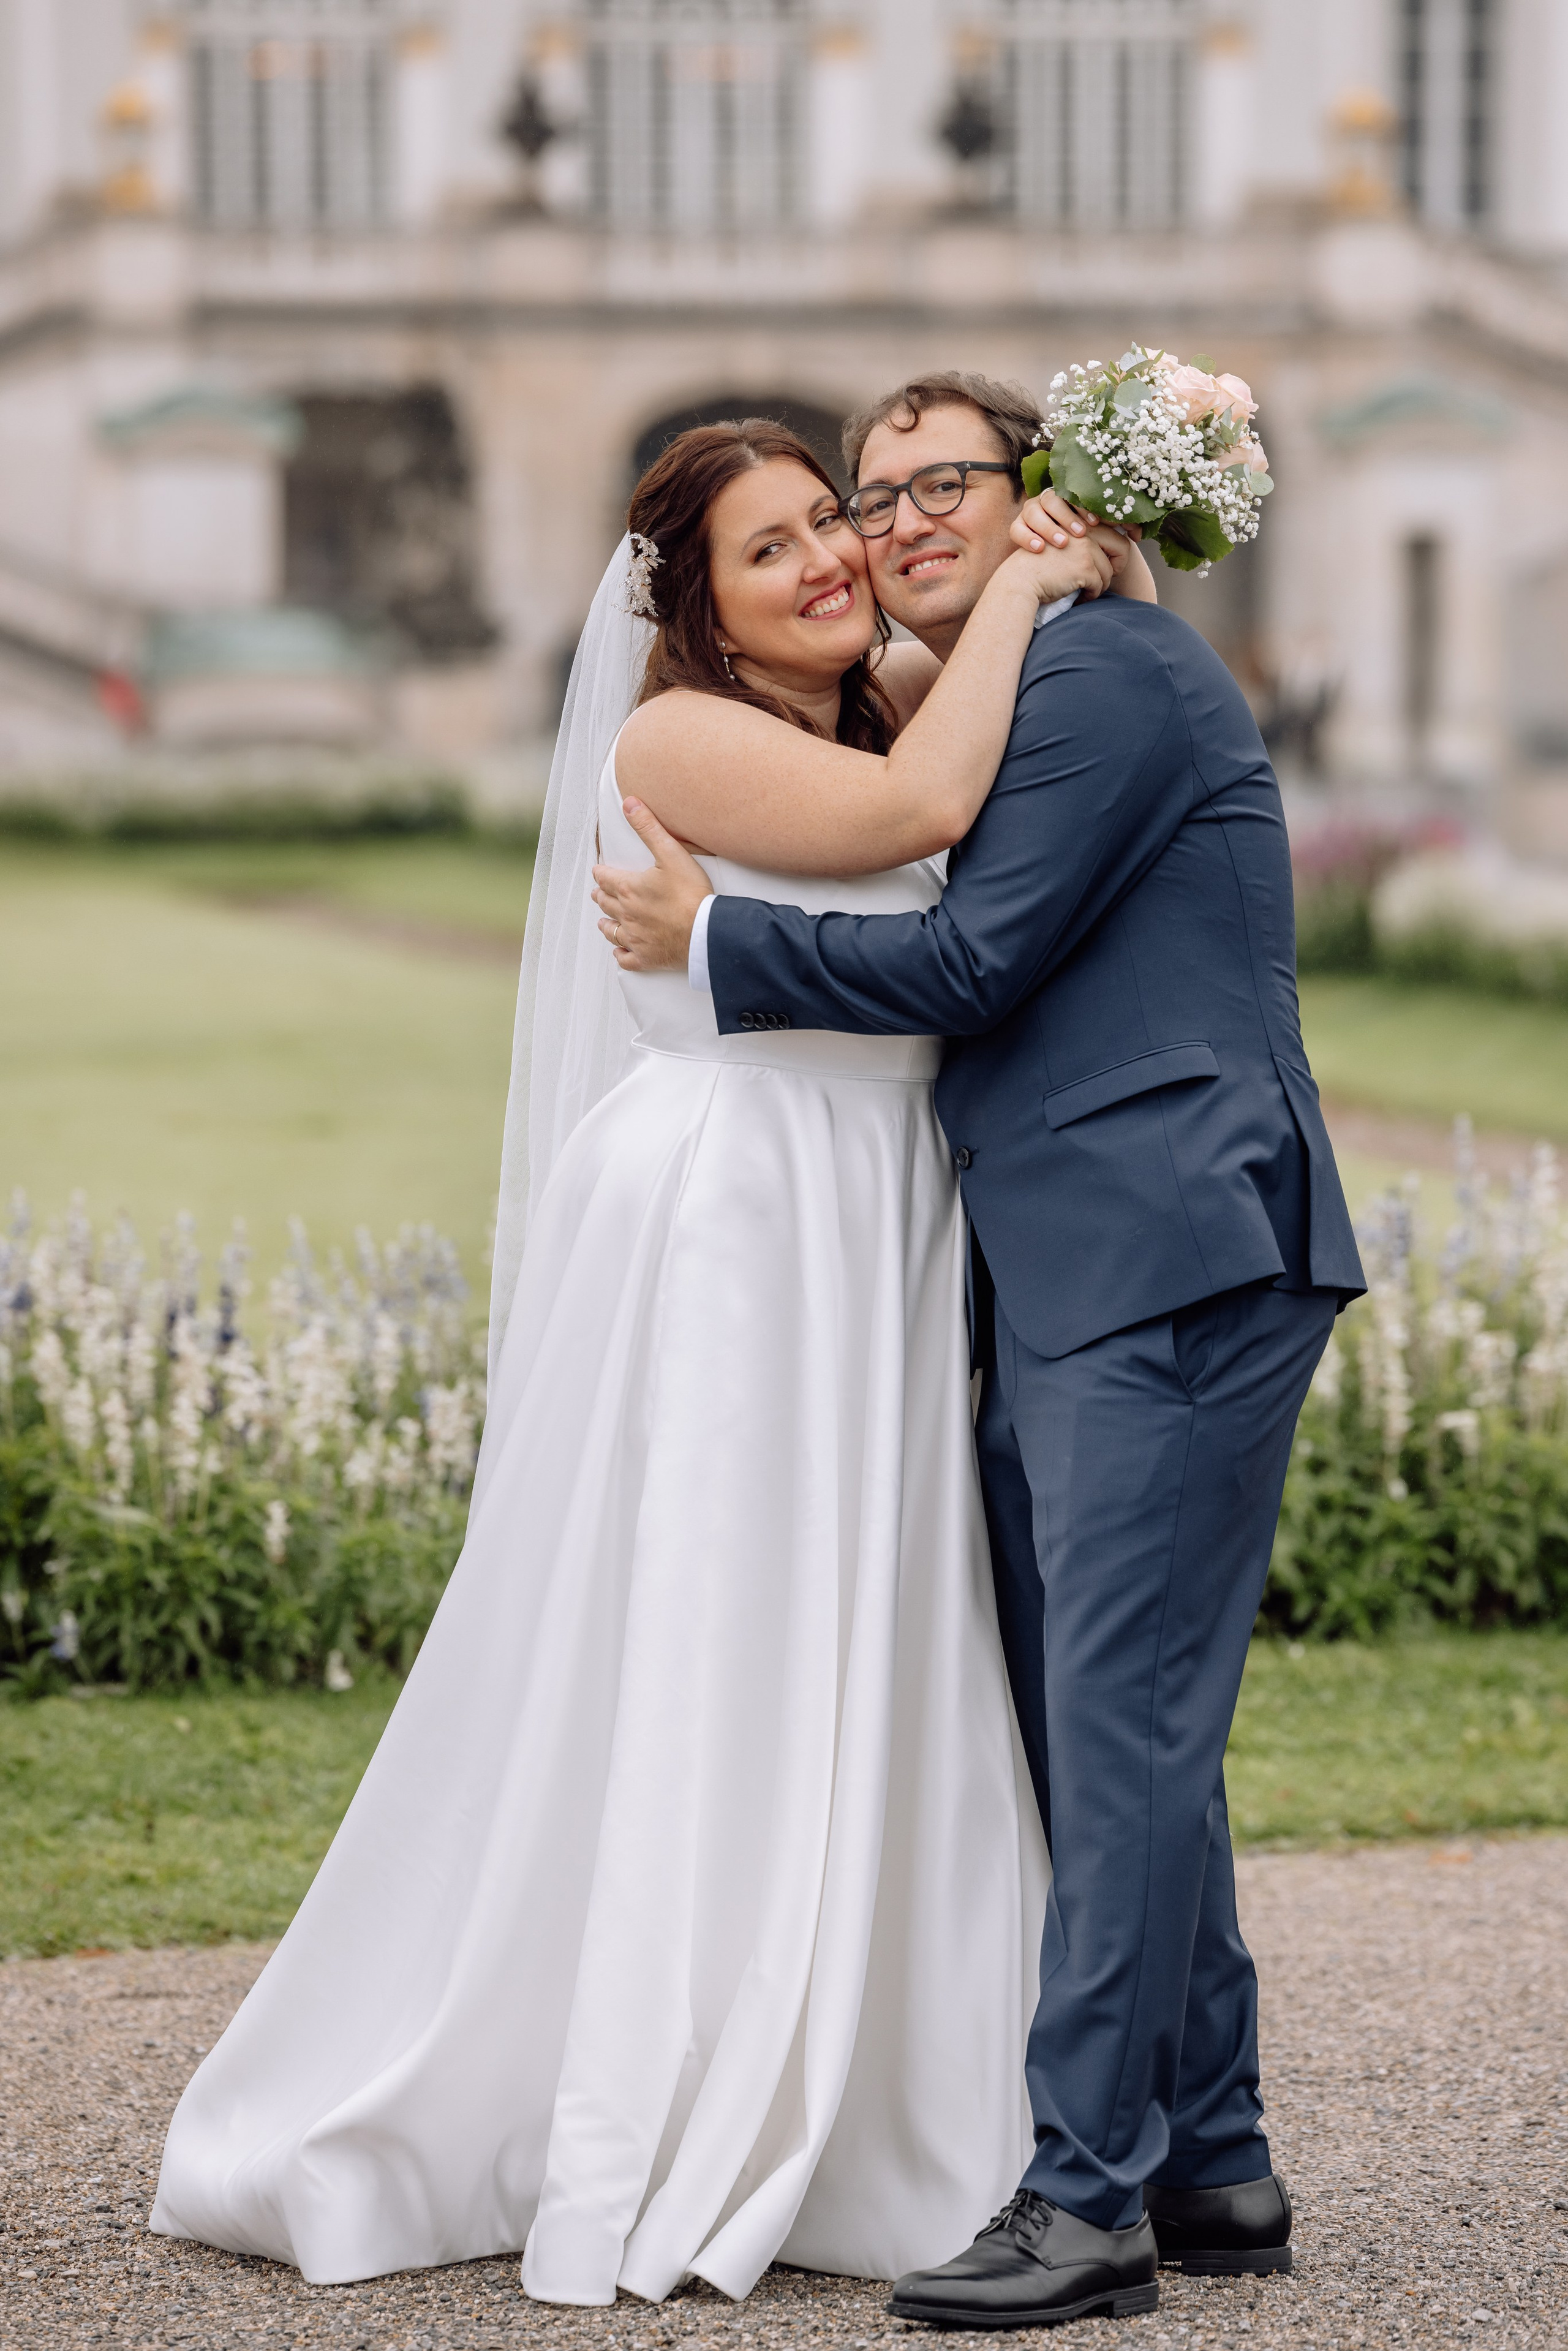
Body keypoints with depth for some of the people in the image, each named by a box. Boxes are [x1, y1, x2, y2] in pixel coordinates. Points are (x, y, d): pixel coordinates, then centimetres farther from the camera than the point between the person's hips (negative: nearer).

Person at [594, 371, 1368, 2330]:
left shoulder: (1103, 664, -7)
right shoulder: (993, 709, 24)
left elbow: (973, 961, -12)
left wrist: (710, 940, -3)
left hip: (1175, 1269, -11)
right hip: (1071, 1295, 11)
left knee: (1120, 1726, -11)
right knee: (1111, 1733, 11)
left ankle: (1089, 2187, -10)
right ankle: (1209, 2165, 18)